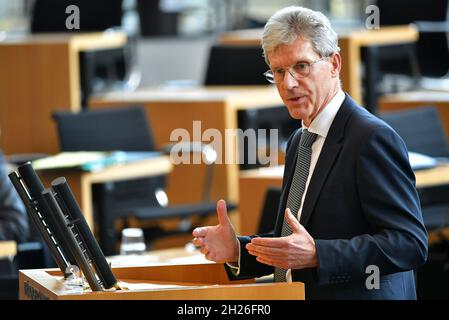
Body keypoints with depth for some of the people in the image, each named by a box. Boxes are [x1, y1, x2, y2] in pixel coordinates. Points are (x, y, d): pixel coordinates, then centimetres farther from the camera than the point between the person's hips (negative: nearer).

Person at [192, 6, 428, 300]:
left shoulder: (373, 138, -16)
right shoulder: (300, 142, 11)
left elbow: (410, 242, -22)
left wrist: (317, 255, -29)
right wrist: (239, 250, -3)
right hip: (297, 298, 8)